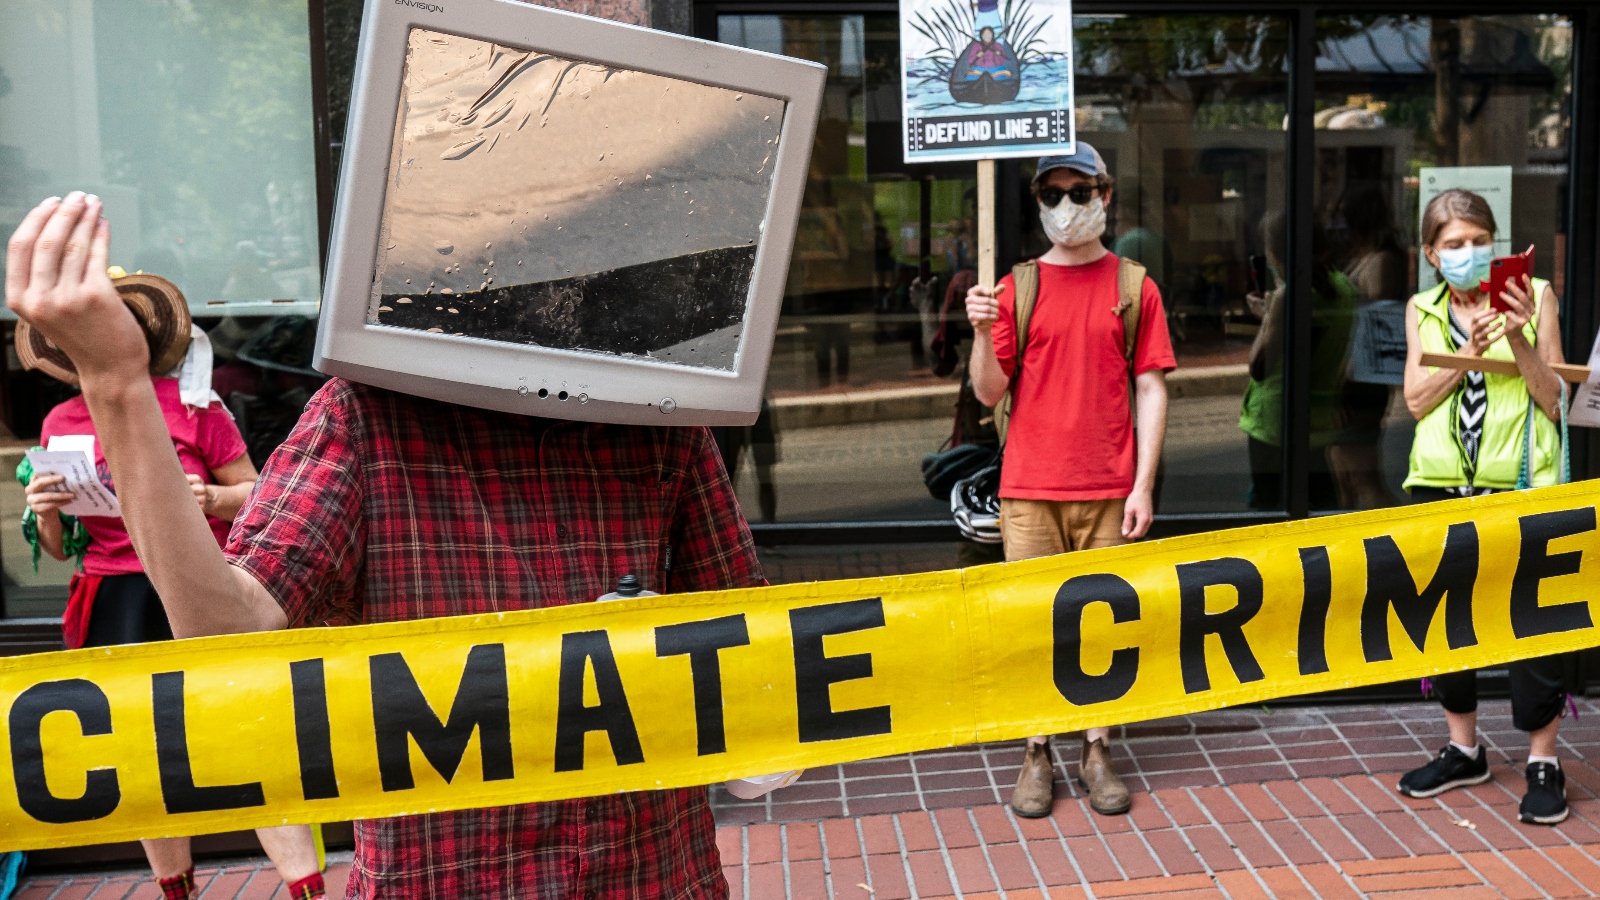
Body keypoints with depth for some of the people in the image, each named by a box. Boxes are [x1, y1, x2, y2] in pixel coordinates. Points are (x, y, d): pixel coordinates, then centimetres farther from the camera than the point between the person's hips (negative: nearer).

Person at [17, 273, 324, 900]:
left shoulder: (190, 403, 0)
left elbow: (255, 494, 5)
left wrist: (209, 498, -15)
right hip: (117, 605, 3)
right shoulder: (60, 424, 10)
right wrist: (43, 513, -6)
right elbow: (57, 548, 16)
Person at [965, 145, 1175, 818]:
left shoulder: (1134, 287, 5)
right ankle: (1036, 758, 13)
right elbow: (989, 392, 3)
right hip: (1030, 487, 0)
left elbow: (1151, 391, 3)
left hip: (1109, 489, 0)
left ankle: (1097, 754, 17)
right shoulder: (1016, 287, 6)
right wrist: (982, 332, -16)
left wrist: (1143, 484, -4)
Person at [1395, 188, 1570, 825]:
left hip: (1521, 484, -3)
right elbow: (1417, 400, 1)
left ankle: (1543, 761, 10)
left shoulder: (1533, 295, 2)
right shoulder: (1423, 310, 11)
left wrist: (1519, 341, -16)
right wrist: (1470, 350, -12)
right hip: (1442, 484, 4)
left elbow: (1553, 401, -1)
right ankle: (1464, 750, 26)